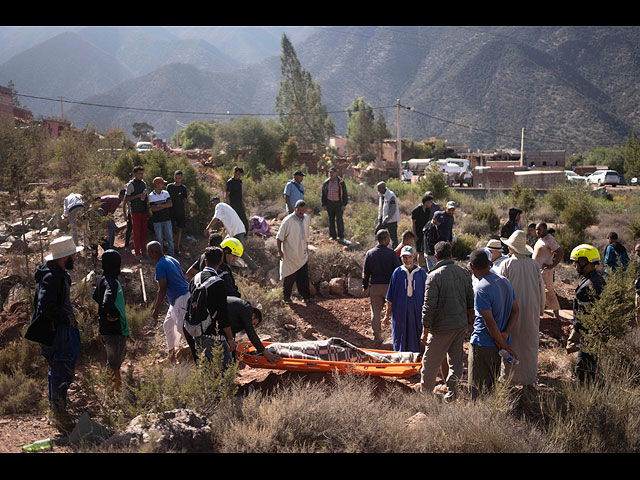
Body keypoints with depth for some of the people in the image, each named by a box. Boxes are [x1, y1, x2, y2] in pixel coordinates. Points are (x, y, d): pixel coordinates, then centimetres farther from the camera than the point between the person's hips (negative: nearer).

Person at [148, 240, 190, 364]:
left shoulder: (160, 266, -15)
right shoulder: (172, 260, 13)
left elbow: (162, 289, -19)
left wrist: (156, 310, -14)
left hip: (181, 299, -11)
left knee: (182, 328, -7)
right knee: (168, 324, 20)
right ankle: (172, 355, 29)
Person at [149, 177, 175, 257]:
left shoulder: (165, 193, 4)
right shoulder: (151, 195, -6)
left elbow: (171, 204, -6)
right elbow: (153, 209, -14)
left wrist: (160, 205, -16)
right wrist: (165, 206, -11)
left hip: (167, 219, 2)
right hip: (157, 220, -2)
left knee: (170, 237, 4)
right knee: (159, 239, 6)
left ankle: (171, 254, 11)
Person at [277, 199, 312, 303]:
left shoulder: (307, 218, 1)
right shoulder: (288, 220, -17)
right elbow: (280, 236, -12)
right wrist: (279, 251, -16)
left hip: (302, 254, 5)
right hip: (290, 255, -5)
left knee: (304, 276, 6)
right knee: (290, 276, 5)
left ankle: (306, 297, 16)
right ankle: (286, 296, 22)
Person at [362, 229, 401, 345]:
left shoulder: (370, 253, 1)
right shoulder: (391, 253, -7)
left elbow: (365, 272, 4)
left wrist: (365, 286, 14)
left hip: (375, 286, 2)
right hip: (389, 285, -2)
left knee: (376, 312, 8)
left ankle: (377, 337, 10)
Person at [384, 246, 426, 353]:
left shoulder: (421, 272, 1)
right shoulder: (397, 272, 1)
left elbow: (426, 295, 7)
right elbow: (390, 297, 5)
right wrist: (387, 314, 4)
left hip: (416, 311, 0)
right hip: (399, 311, 0)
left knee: (416, 339, 4)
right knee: (399, 339, 6)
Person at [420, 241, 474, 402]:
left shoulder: (434, 276, -16)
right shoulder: (463, 272, 3)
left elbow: (429, 307, -17)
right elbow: (470, 298, 11)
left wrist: (425, 332, -12)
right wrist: (469, 318, 26)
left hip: (442, 328, -6)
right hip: (461, 325, 6)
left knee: (430, 362, 6)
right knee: (456, 360, 15)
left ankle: (425, 393, 14)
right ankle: (451, 392, 22)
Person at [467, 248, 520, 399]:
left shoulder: (481, 289, -20)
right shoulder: (505, 282, 6)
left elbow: (490, 322, -22)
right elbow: (515, 310, 8)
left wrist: (503, 345, -14)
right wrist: (506, 334, -3)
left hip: (483, 344, -8)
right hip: (501, 343, 8)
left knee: (478, 388, 2)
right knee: (494, 384, 19)